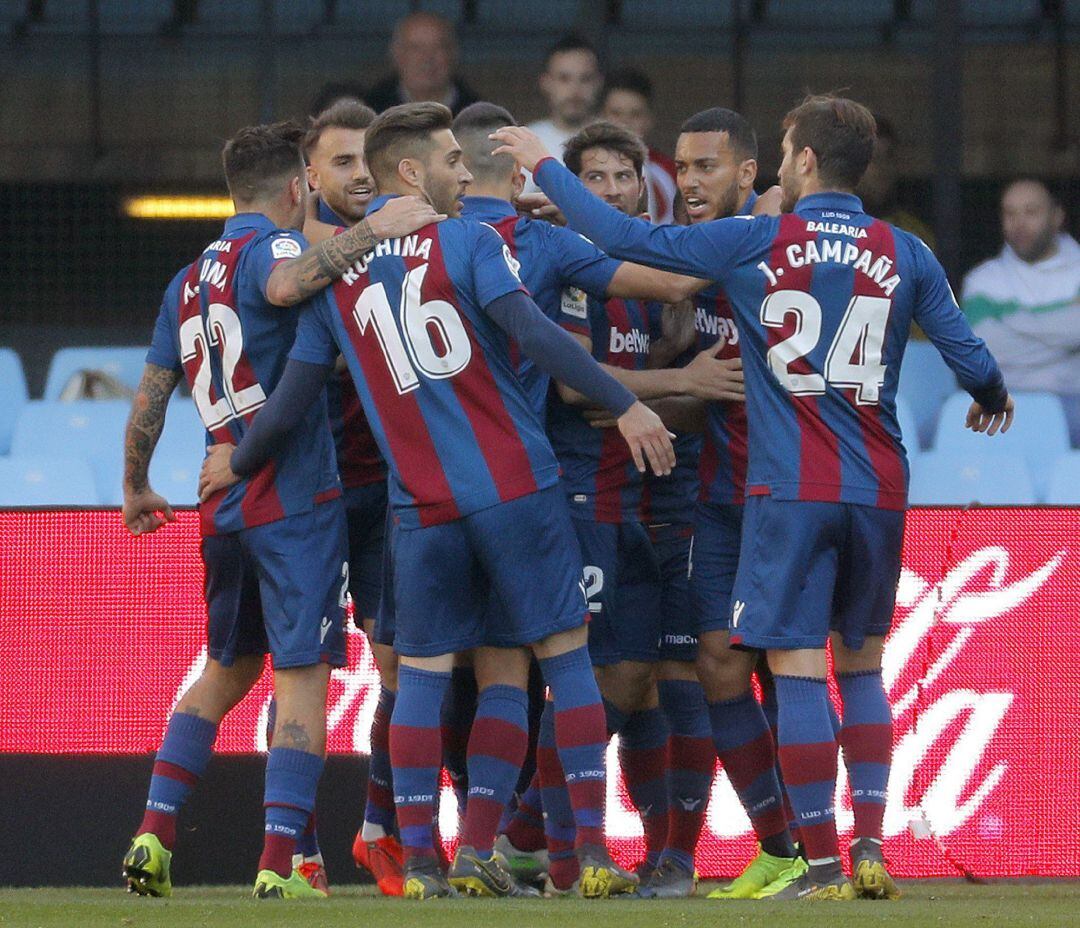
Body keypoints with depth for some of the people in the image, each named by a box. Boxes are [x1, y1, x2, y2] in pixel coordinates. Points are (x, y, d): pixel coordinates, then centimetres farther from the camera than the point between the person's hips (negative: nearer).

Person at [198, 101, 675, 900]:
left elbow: (293, 399, 10)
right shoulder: (469, 243, -2)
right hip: (515, 486, -3)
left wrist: (238, 463, 27)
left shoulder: (335, 272, 9)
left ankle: (419, 861, 4)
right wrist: (623, 405, -17)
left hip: (421, 505, 3)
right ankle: (593, 853, -1)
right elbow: (531, 331, -16)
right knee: (565, 655, 3)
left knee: (422, 670, 10)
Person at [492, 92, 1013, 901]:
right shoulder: (904, 255, 3)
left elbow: (626, 237, -2)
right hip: (879, 492, 3)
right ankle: (870, 847, 7)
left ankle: (824, 863, -6)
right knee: (861, 666, 17)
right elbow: (970, 356, 5)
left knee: (798, 670, -2)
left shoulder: (753, 246, -4)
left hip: (792, 491, -3)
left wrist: (544, 166, 12)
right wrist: (992, 401, 29)